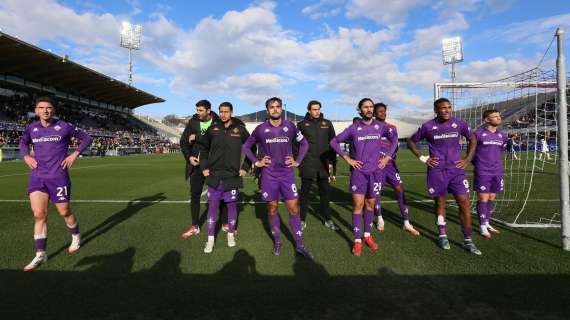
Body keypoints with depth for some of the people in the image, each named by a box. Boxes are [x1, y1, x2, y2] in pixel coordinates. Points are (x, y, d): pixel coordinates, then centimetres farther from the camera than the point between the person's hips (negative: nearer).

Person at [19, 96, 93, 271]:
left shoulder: (64, 126, -4)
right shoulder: (31, 128, 6)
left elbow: (86, 138, 5)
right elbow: (23, 142, 27)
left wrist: (75, 154, -7)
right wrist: (26, 155, 7)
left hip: (58, 176, -3)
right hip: (37, 176, 3)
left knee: (64, 212, 6)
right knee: (39, 214, -3)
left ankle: (76, 237, 35)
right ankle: (40, 255, 8)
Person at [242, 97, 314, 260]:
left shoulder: (290, 126, 0)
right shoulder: (261, 129, -2)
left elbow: (304, 143, 13)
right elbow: (246, 146, 10)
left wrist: (298, 161, 4)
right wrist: (256, 162, 1)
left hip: (287, 174, 0)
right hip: (269, 175, 0)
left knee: (294, 208, 0)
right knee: (272, 209, 9)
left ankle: (299, 245, 12)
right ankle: (277, 242, 27)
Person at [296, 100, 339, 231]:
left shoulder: (327, 124, 7)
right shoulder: (302, 124, 1)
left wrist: (333, 161, 7)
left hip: (323, 164, 2)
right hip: (307, 165, -2)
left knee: (325, 192, 9)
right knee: (305, 192, 5)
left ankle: (328, 220, 23)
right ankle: (302, 220, 17)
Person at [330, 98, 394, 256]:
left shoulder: (380, 126, 2)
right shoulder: (353, 128, -3)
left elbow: (394, 139, 18)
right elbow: (334, 142, 3)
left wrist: (388, 156, 7)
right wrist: (347, 158, -3)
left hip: (376, 171, 2)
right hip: (359, 171, -2)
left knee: (370, 204, 12)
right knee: (358, 204, -5)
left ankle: (368, 235, 28)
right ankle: (357, 240, 5)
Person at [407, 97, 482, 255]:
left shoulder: (459, 123, 2)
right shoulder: (427, 126, -4)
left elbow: (472, 139, 17)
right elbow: (411, 141, 7)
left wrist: (467, 159, 7)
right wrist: (423, 158, -2)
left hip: (456, 170, 2)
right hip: (437, 171, -2)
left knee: (464, 203, -1)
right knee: (440, 203, 9)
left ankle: (468, 241, 11)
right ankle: (443, 236, 24)